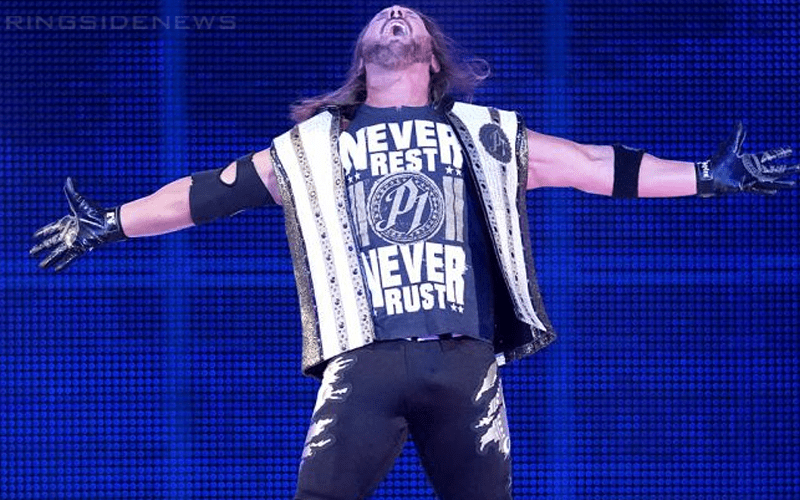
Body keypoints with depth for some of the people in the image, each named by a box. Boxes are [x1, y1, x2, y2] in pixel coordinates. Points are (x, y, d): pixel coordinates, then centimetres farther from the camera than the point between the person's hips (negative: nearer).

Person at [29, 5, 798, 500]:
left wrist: (707, 176, 14)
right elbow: (207, 194, 22)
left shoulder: (487, 137, 19)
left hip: (465, 362, 1)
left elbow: (597, 167, 18)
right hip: (365, 363, -1)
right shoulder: (313, 146, 18)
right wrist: (107, 224, 21)